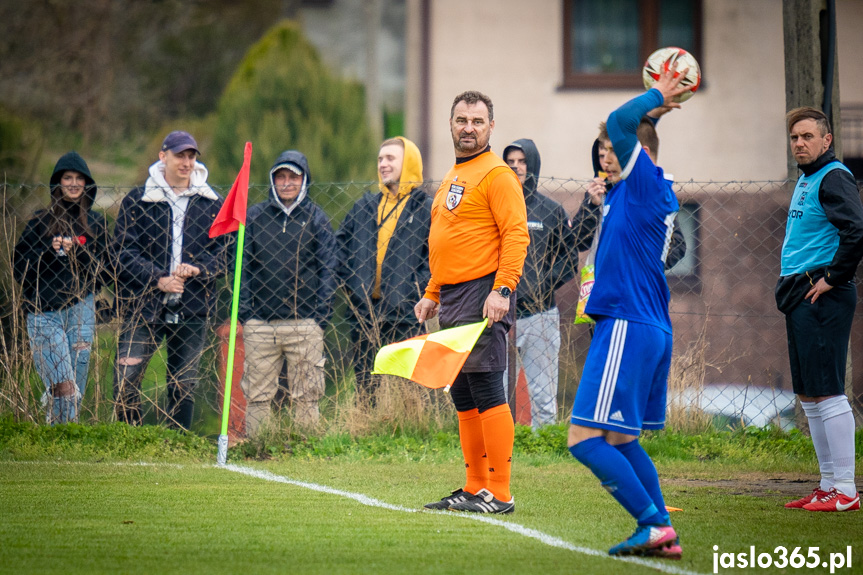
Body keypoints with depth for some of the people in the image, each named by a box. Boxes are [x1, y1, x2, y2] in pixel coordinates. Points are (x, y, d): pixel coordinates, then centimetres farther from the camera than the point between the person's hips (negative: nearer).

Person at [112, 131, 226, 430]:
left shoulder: (212, 204, 9)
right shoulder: (137, 200, 4)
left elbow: (224, 254, 8)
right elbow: (123, 251, -1)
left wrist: (198, 269, -12)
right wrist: (158, 280, -13)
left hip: (192, 309, 2)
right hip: (144, 306, -2)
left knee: (184, 386, 6)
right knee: (125, 379, -10)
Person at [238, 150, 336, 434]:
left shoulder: (316, 219, 8)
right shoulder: (254, 216, 11)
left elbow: (327, 269, 7)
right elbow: (243, 266, 11)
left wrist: (321, 317, -1)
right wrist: (244, 312, 2)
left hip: (305, 323, -1)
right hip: (260, 323, 1)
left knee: (306, 396, -1)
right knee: (257, 395, 1)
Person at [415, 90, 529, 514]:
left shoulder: (496, 174, -7)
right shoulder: (452, 178, 22)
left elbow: (516, 235, -15)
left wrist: (501, 290, -23)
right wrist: (432, 294, 22)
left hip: (483, 294, -9)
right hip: (452, 298, 9)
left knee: (486, 391, -11)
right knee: (462, 396, 10)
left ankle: (499, 494, -10)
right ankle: (475, 488, 15)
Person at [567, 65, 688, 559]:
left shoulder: (647, 183, -10)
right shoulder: (638, 192, 17)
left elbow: (620, 121, -21)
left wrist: (657, 96, -7)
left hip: (628, 327, -10)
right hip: (654, 330, 10)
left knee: (585, 438, -10)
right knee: (619, 440, 14)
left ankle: (655, 526, -12)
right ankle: (664, 534, 11)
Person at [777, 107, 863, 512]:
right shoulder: (806, 181, 19)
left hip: (821, 298, -10)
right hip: (800, 298, 10)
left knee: (826, 393, -10)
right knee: (808, 395, 12)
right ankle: (829, 485, 17)